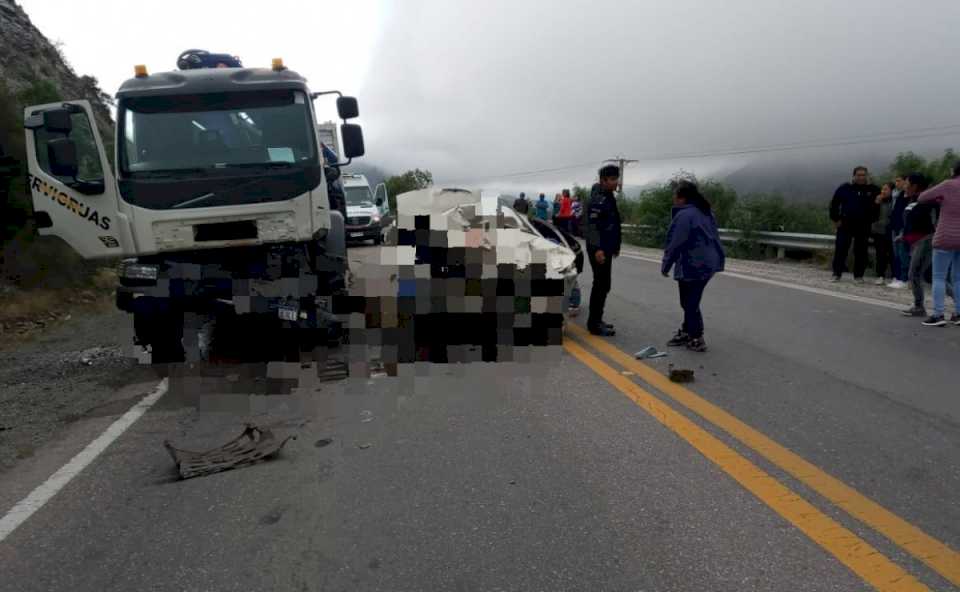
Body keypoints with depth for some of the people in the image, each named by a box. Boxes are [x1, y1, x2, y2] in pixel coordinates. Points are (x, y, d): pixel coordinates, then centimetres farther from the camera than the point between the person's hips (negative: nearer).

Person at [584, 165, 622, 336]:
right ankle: (594, 324, -1)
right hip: (599, 250, -10)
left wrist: (615, 246, 22)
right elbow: (592, 225, -22)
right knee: (601, 285, -7)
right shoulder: (597, 200, -15)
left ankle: (596, 320, 25)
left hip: (606, 249, 10)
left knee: (602, 285, 15)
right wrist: (597, 249, -27)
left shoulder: (609, 198, 15)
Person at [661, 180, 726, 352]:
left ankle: (696, 339, 9)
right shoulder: (706, 212, 12)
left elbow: (675, 244, -16)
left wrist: (665, 266, -5)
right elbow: (713, 237, 17)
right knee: (690, 301, 19)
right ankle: (687, 332, 30)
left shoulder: (684, 215, -18)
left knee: (689, 303, 2)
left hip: (693, 266, -9)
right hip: (708, 263, 9)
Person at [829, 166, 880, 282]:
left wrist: (872, 221, 0)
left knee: (861, 251, 5)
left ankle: (858, 275, 12)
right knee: (840, 249, -3)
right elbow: (834, 204, 6)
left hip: (864, 226, 1)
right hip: (845, 224, -1)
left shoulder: (873, 190, 4)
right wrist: (835, 219, 0)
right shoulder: (845, 188, 2)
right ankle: (837, 274, 2)